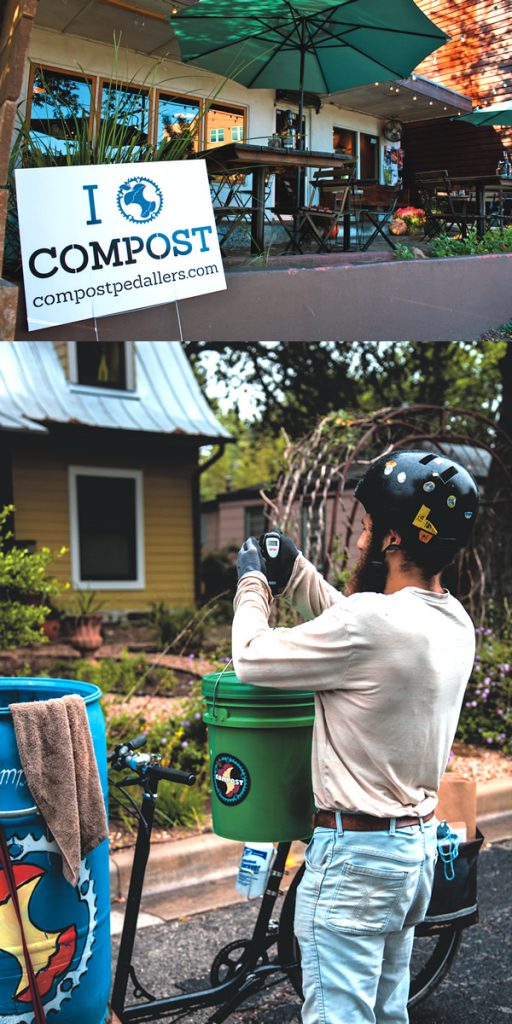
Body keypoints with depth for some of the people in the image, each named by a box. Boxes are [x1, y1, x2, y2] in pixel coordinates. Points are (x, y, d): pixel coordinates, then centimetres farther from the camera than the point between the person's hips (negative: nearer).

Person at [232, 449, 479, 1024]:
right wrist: (293, 571, 15)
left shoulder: (370, 622, -26)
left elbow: (250, 660, -15)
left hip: (355, 853, -9)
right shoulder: (455, 623, 1)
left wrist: (252, 582, 1)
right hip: (419, 841, 9)